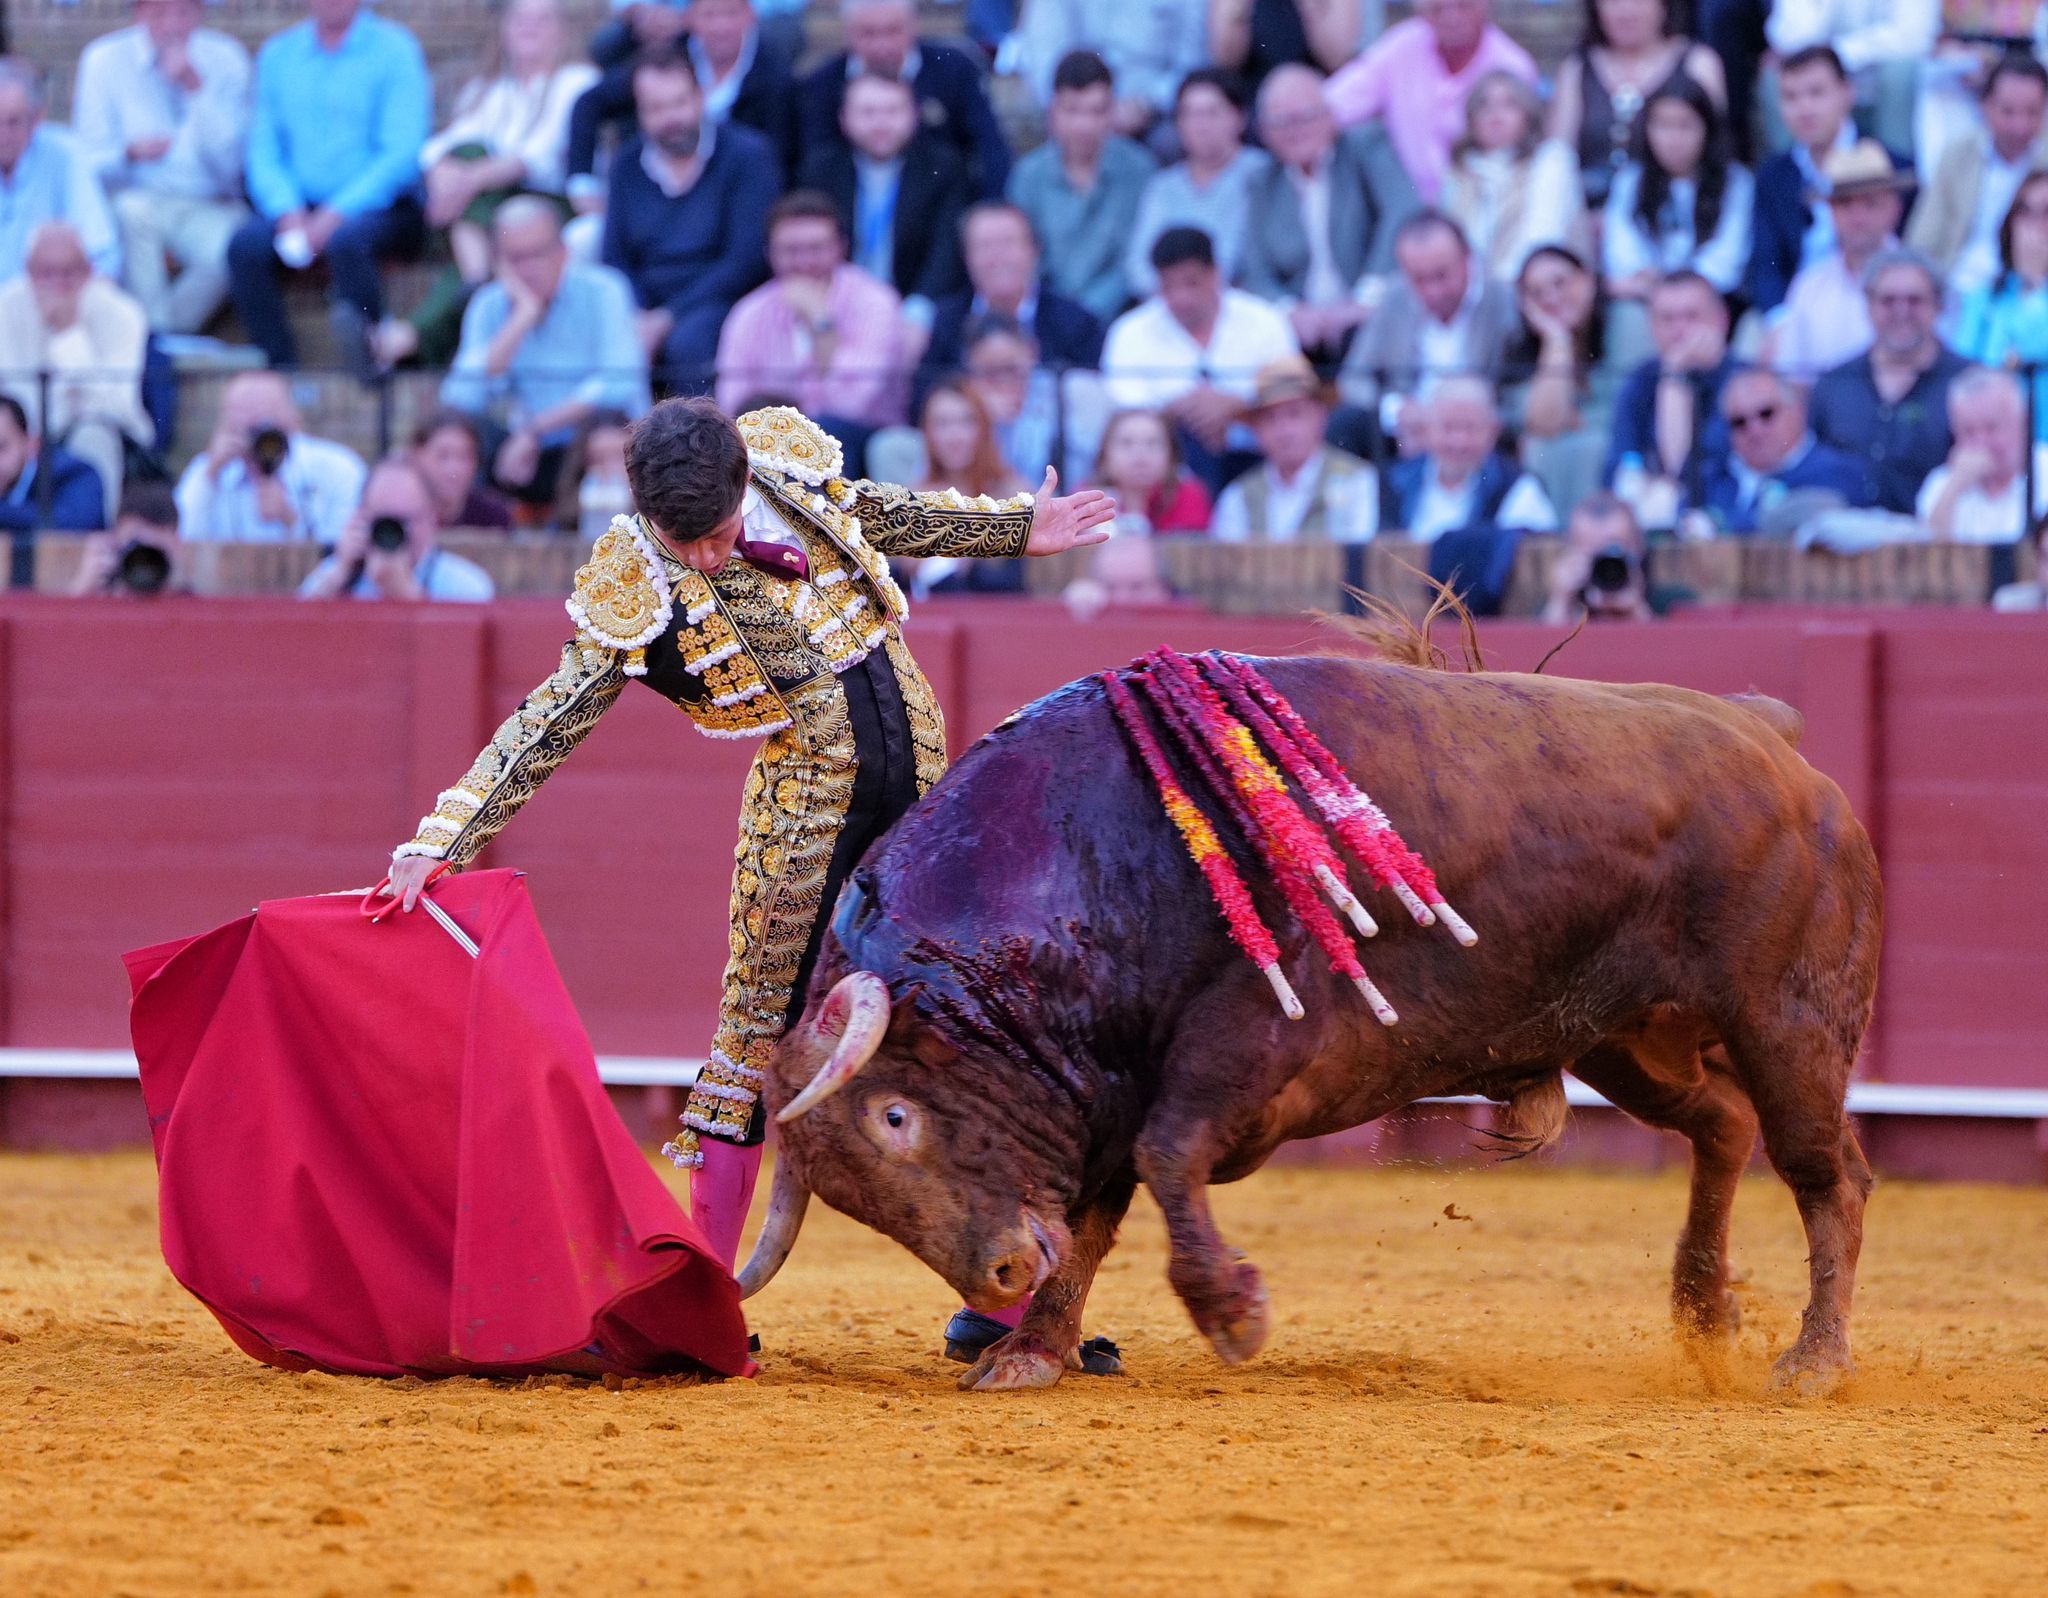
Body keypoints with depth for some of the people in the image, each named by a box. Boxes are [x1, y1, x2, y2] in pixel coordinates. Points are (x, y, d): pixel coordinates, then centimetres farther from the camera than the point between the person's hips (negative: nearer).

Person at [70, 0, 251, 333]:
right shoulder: (104, 60, 0)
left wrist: (197, 90, -16)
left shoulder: (225, 59, 2)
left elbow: (231, 161, -7)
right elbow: (88, 164, -4)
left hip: (208, 209, 0)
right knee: (135, 212, -37)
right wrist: (130, 153, -25)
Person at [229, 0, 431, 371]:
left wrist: (336, 215, -19)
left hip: (379, 208, -4)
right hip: (300, 210, 4)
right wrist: (288, 212, -10)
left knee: (345, 242, -37)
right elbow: (263, 150, 10)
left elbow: (402, 153, -9)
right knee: (245, 246, -27)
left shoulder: (394, 50, 0)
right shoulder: (277, 54, 15)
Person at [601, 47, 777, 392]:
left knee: (691, 339, -37)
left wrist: (667, 319, -15)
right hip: (648, 312, 4)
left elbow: (746, 261, -9)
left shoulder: (746, 154, -1)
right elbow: (615, 260, 10)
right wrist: (638, 321, -12)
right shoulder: (627, 166, 13)